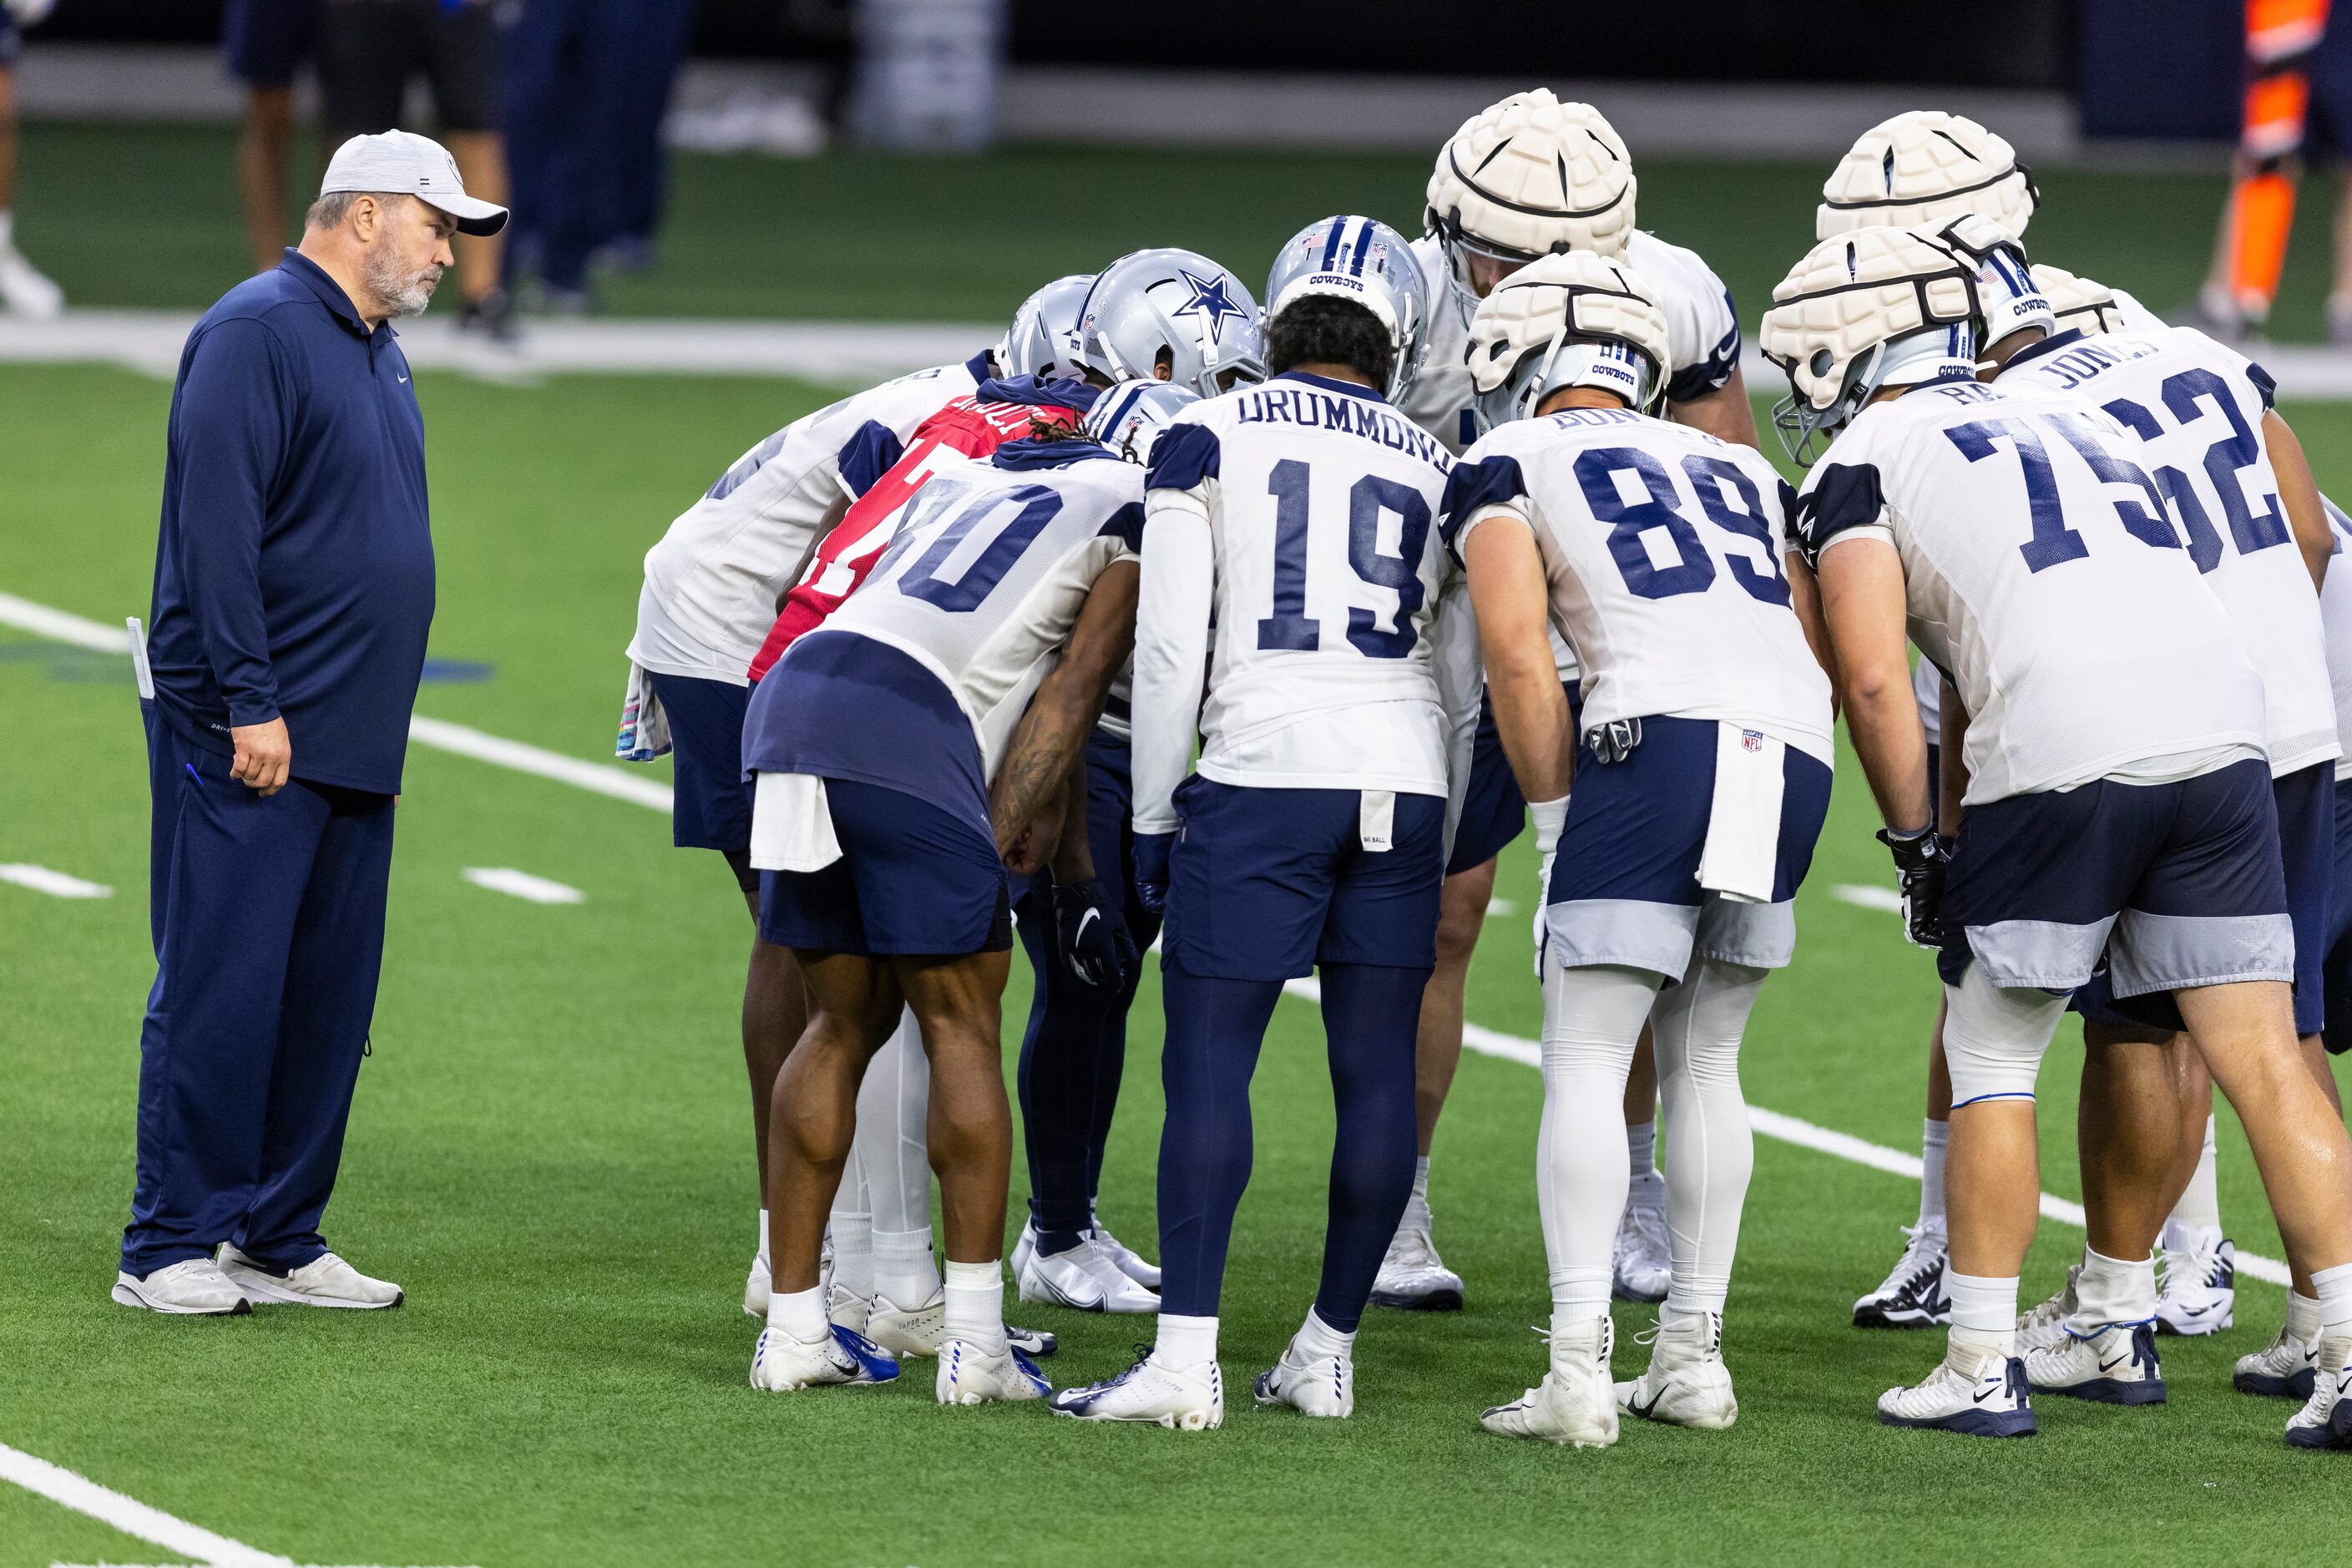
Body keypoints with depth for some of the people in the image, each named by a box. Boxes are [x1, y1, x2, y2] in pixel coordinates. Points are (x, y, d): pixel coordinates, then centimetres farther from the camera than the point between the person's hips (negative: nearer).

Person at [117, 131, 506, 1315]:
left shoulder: (380, 354, 18)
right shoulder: (258, 332, -10)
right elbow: (216, 527, -17)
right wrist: (252, 704, -20)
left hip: (352, 748, 9)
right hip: (244, 740, -9)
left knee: (327, 998, 9)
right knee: (220, 993, -7)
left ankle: (279, 1238, 15)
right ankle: (168, 1248, -2)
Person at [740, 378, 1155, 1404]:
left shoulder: (973, 476, 31)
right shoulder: (1140, 519, 10)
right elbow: (1070, 691, 4)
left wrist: (1042, 821, 36)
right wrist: (995, 839, 5)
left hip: (792, 697, 7)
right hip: (902, 741, -7)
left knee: (845, 1023, 16)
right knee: (960, 1030, 4)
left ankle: (793, 1327, 16)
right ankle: (975, 1339, 2)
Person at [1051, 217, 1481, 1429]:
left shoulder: (1208, 440, 5)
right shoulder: (1433, 472, 15)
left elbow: (1170, 650, -1)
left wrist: (1152, 819, 6)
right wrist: (1439, 849, 25)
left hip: (1260, 779, -3)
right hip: (1401, 784, 3)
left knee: (1210, 1061, -3)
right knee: (1376, 1072, 8)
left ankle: (1186, 1356, -11)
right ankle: (1328, 1351, 13)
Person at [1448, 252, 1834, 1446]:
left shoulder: (1508, 467, 13)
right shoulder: (1733, 469, 30)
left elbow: (1520, 665, 1)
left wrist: (1558, 821, 7)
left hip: (1665, 737, -5)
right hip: (1799, 752, 5)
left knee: (1586, 1064, 0)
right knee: (1703, 1064, 18)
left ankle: (1579, 1369, -10)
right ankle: (1692, 1357, 18)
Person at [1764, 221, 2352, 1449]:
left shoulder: (1861, 464, 9)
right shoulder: (2068, 423, 29)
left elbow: (1874, 679, -1)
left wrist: (1917, 845, 7)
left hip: (2065, 756, -5)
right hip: (2224, 735, 5)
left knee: (1991, 1065, 11)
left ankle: (1982, 1369, 13)